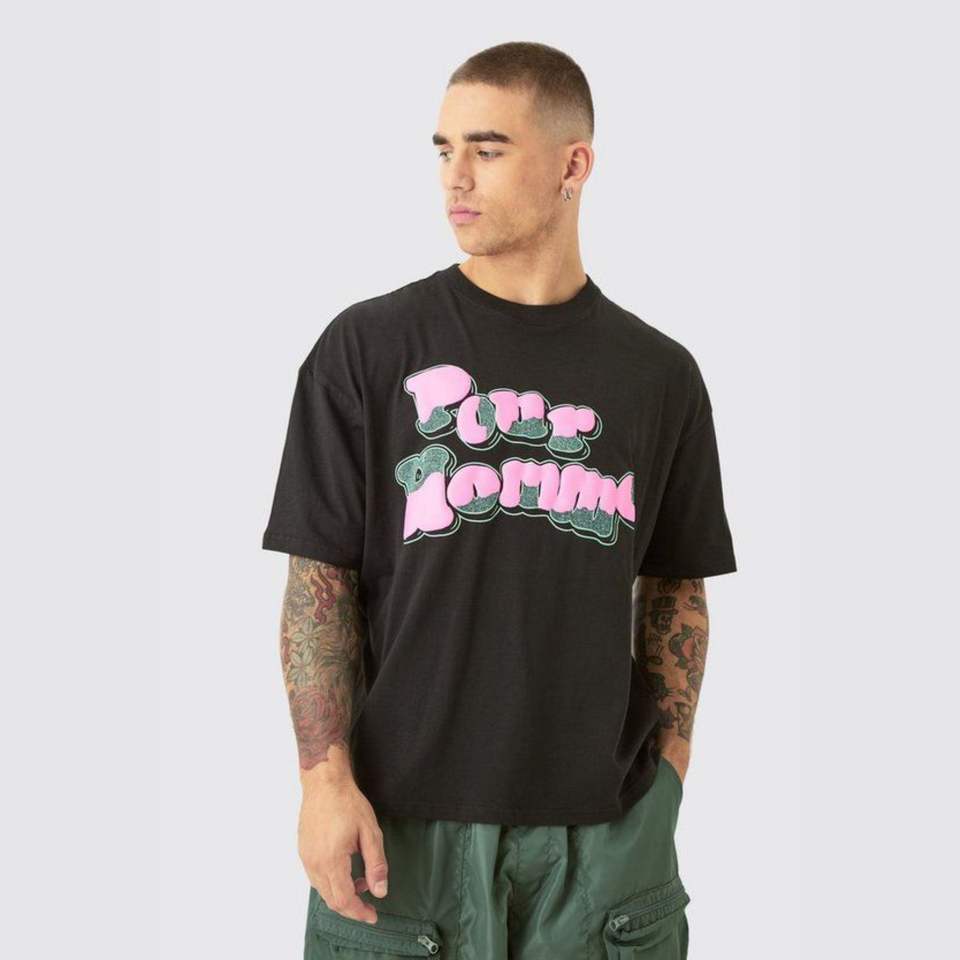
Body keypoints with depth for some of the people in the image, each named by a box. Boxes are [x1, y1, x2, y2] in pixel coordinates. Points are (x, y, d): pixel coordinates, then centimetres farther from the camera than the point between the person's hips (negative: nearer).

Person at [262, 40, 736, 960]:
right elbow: (320, 579, -3)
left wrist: (668, 767, 2)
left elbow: (675, 588, 11)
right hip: (405, 816, -2)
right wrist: (326, 778, -10)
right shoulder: (368, 347, -2)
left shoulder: (659, 373, 5)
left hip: (607, 822, 2)